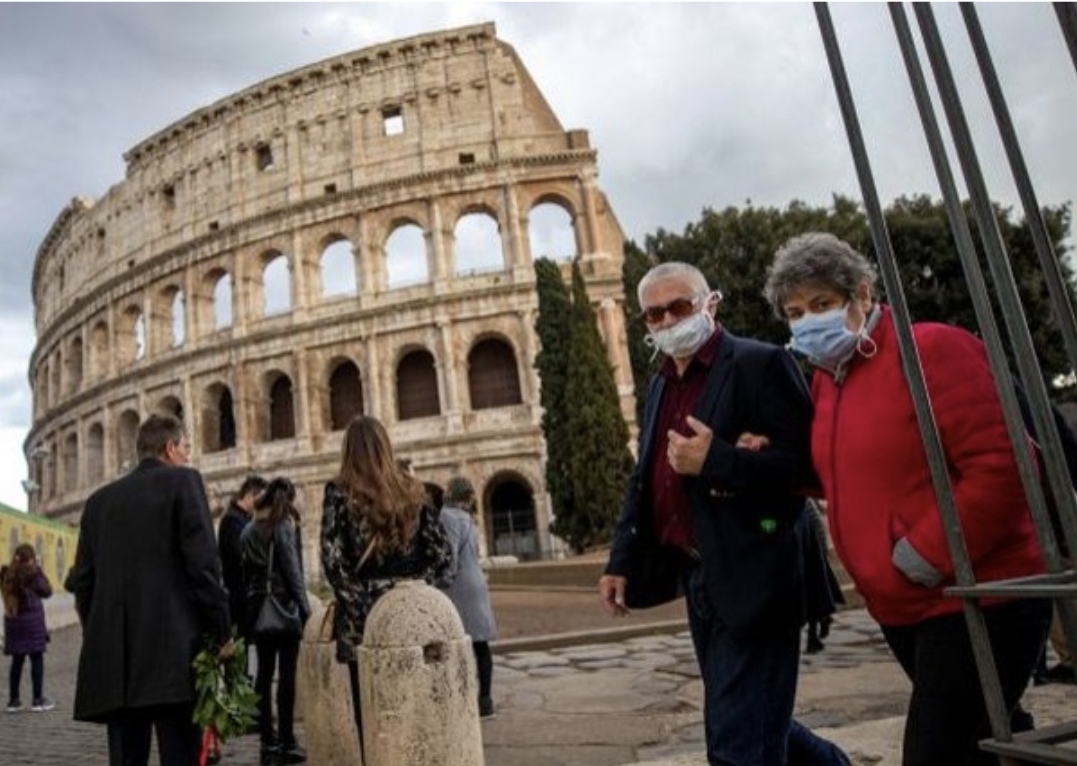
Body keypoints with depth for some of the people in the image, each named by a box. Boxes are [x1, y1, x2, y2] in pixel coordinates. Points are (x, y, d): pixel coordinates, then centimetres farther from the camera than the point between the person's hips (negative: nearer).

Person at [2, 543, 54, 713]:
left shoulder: (7, 574, 3)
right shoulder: (32, 573, -13)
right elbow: (47, 591, -5)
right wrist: (39, 569, -1)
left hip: (12, 621, 6)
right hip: (32, 621, -6)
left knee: (17, 661, 14)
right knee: (37, 659, 3)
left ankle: (13, 700, 17)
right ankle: (38, 700, 5)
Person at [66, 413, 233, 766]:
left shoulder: (100, 499, 16)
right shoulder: (182, 481, -1)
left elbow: (81, 579, 15)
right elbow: (203, 563, -10)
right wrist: (221, 631, -2)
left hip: (113, 656, 6)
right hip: (172, 650, -6)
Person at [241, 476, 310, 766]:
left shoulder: (248, 531, 8)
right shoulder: (285, 526, -8)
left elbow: (245, 572, 8)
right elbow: (293, 569, -11)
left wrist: (248, 605, 11)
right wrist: (304, 606, -6)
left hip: (257, 606, 6)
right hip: (284, 603, -5)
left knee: (264, 670, 9)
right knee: (287, 671, -1)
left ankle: (268, 741, 14)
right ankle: (286, 740, 1)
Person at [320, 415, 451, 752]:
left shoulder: (339, 492, -4)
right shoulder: (412, 489, 5)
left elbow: (332, 558, -12)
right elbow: (442, 553, 2)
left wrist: (355, 600, -3)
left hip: (363, 617, -3)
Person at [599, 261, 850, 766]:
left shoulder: (761, 364, -7)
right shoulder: (661, 386, 15)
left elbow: (805, 462, -16)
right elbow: (643, 482, 18)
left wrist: (716, 460, -24)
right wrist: (622, 562, 11)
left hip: (750, 582, -8)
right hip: (701, 582, 8)